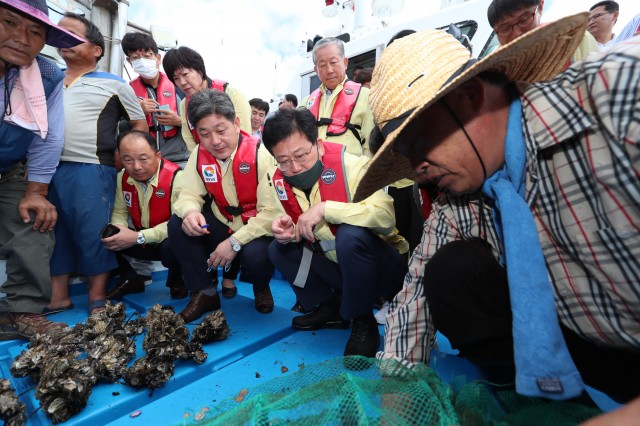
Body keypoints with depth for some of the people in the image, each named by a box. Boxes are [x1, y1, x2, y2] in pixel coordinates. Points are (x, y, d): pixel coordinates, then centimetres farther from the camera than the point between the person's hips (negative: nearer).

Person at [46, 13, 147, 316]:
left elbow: (140, 125, 5)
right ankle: (57, 295, 21)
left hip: (91, 170, -5)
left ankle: (97, 298, 12)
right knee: (53, 232, 9)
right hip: (47, 169, 6)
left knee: (93, 233, -1)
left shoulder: (114, 84, 4)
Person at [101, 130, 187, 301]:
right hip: (142, 243, 6)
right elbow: (119, 211, 8)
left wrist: (138, 237, -29)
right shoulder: (122, 178, -2)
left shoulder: (175, 177, -24)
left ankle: (177, 282, -1)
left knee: (171, 247, -39)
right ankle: (131, 280, 12)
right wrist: (118, 229, -16)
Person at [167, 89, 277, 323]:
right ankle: (204, 292, 0)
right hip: (222, 226, 5)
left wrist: (235, 242, -28)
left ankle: (261, 286, 7)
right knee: (178, 223, -15)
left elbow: (271, 213, -25)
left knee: (255, 255, -35)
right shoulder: (199, 154, -3)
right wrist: (189, 212, -26)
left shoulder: (261, 154, -21)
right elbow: (188, 193, 0)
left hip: (257, 231, -5)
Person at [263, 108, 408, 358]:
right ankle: (331, 307, 8)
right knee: (279, 250, -6)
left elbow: (386, 216, -37)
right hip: (335, 265, 6)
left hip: (383, 267, -5)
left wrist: (325, 208, -36)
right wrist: (287, 233, -17)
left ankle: (363, 322, -11)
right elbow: (300, 231, 6)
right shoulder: (281, 181, -5)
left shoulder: (351, 166, -23)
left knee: (351, 235, -35)